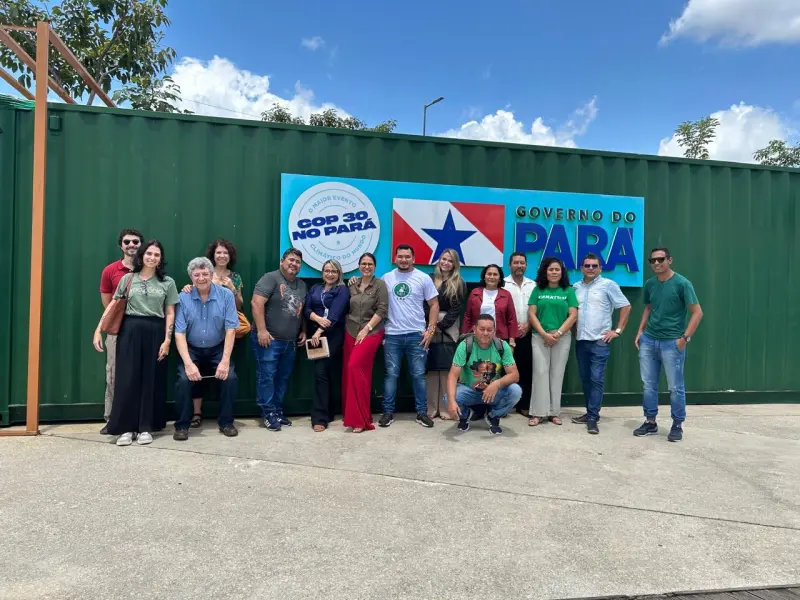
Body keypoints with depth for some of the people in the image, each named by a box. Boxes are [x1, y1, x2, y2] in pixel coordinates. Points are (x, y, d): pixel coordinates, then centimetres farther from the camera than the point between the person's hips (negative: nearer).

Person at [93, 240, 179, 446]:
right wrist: (98, 330, 0)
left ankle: (145, 427, 12)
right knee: (127, 379, -1)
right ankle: (126, 428, 7)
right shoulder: (128, 279, 7)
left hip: (155, 333, 0)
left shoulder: (167, 282, 5)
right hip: (130, 331, 0)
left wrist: (167, 339, -6)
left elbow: (170, 314, 3)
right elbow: (113, 306, 8)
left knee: (151, 380, 3)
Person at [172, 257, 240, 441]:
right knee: (184, 380, -20)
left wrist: (225, 361, -19)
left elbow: (230, 329, -12)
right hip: (192, 350, 0)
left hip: (218, 349, 0)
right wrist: (188, 363, -24)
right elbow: (179, 333, -13)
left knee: (230, 378, -18)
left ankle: (226, 422, 3)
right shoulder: (183, 298, -10)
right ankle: (182, 425, 1)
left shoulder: (226, 295, -11)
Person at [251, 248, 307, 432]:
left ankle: (278, 411, 22)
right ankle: (269, 414, 6)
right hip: (269, 339, -7)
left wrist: (303, 331, 15)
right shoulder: (271, 278, -8)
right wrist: (261, 330, -22)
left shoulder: (302, 285, 16)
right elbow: (256, 303, -17)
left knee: (283, 378, 12)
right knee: (266, 376, -3)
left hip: (290, 341, 7)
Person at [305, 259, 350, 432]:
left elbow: (335, 313, -12)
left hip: (333, 334, -5)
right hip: (315, 334, 5)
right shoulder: (314, 289, 17)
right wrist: (318, 319, -16)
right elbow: (307, 309, 5)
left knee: (321, 371, -13)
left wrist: (319, 331, -22)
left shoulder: (342, 290, 1)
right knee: (324, 372, 7)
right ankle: (328, 411, 20)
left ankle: (320, 417, -9)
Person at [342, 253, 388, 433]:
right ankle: (351, 414, 19)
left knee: (355, 368, -18)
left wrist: (366, 329, -13)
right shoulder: (353, 284, 10)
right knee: (348, 372, 5)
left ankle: (361, 419, -10)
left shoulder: (380, 284, -3)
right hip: (351, 332, 5)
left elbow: (382, 310, -9)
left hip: (371, 333, -5)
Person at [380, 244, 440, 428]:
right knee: (391, 374, 5)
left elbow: (434, 305, 1)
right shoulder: (387, 278, 6)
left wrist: (430, 330, -6)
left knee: (418, 375, 4)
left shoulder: (423, 278, 1)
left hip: (416, 334, -1)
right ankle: (388, 412, 14)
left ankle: (422, 412, 14)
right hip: (392, 335, 1)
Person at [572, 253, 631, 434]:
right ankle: (590, 412, 22)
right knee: (585, 378, 11)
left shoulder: (608, 285, -3)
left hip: (600, 341, -5)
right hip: (580, 340, 5)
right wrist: (573, 330, 9)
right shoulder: (576, 287, 10)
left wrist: (618, 330, -6)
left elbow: (626, 307, -3)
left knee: (597, 379, -5)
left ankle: (592, 417, -1)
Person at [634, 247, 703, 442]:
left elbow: (697, 312, -9)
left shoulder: (682, 283, -9)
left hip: (672, 342, -5)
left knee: (675, 387, 4)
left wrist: (685, 337, -14)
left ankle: (677, 425, 18)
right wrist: (640, 331, 10)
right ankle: (650, 422, 20)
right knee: (649, 384, 9)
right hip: (648, 340, 5)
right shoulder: (649, 284, 7)